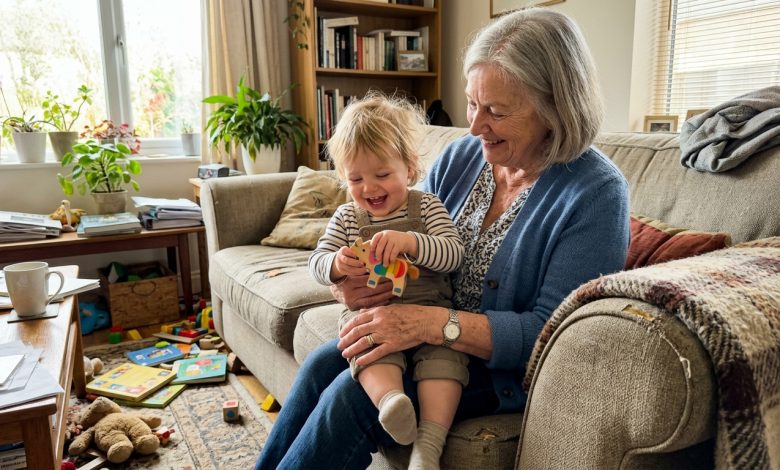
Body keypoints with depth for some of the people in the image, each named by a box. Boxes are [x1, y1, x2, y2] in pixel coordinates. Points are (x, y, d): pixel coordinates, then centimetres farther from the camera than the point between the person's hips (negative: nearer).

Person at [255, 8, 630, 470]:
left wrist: (435, 324, -31)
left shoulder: (597, 193, -18)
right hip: (426, 337, 6)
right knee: (321, 365, -12)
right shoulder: (459, 158, -1)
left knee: (352, 396, -21)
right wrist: (348, 282, -15)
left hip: (503, 370, -5)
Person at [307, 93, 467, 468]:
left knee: (444, 349, -29)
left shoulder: (427, 206, 5)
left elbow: (454, 254, -7)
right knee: (371, 339, -33)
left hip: (429, 308, -1)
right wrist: (336, 264, -17)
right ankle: (389, 398, -54)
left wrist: (410, 242, -26)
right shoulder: (346, 218, 13)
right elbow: (317, 262, 9)